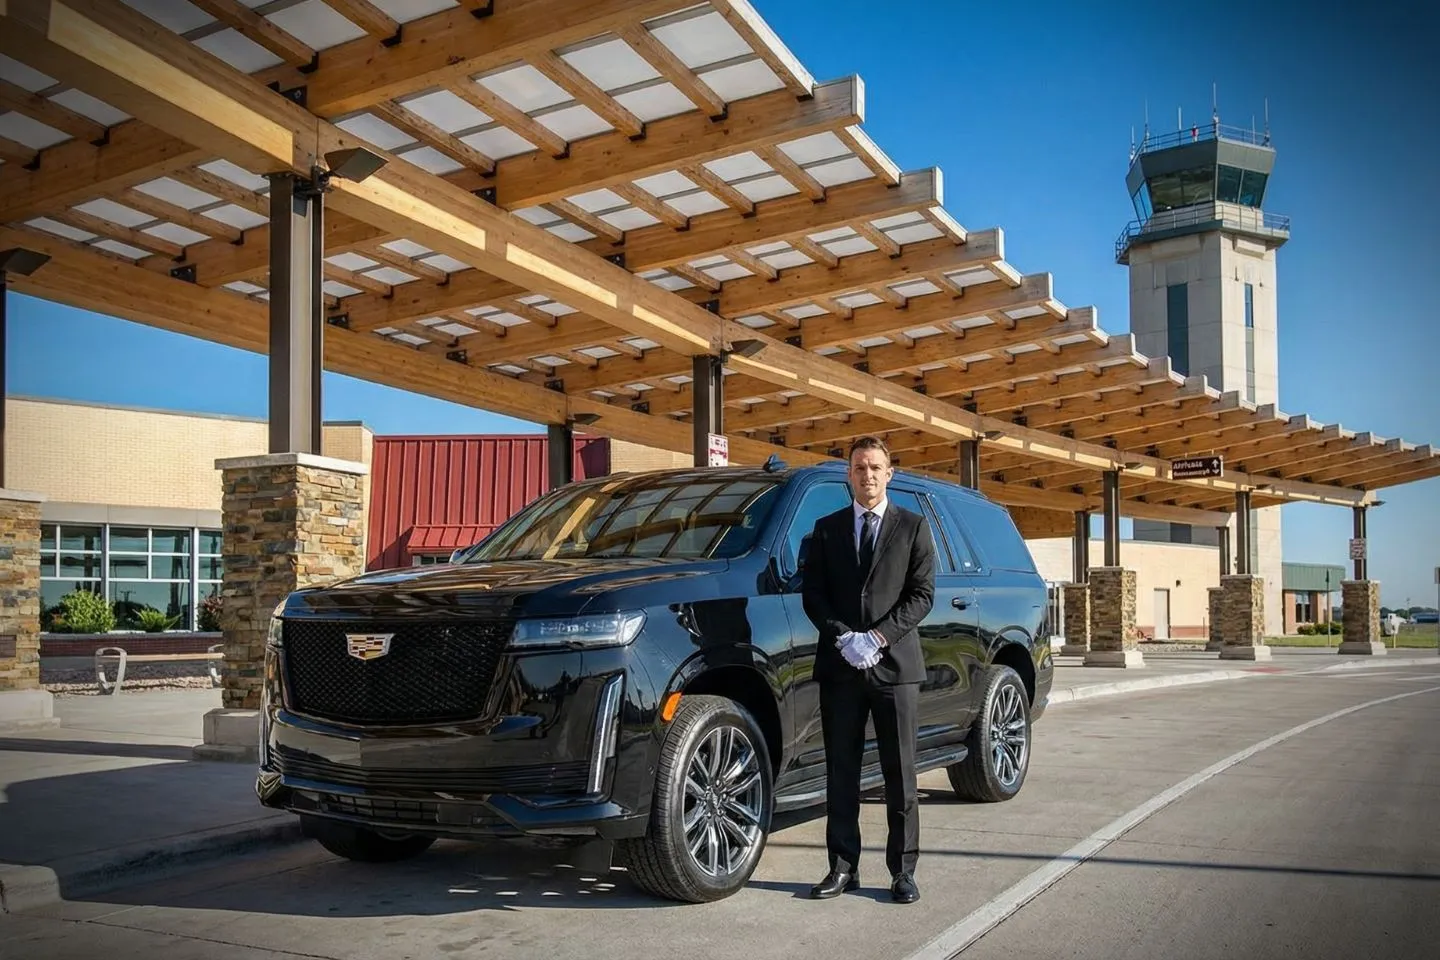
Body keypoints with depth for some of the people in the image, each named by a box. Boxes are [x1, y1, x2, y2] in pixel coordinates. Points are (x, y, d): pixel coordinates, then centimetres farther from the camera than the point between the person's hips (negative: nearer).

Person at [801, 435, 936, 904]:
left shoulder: (913, 527, 7)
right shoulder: (826, 529, 12)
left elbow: (922, 594, -1)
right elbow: (812, 594, 6)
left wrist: (876, 638, -12)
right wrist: (844, 638, -9)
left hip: (895, 666, -2)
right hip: (839, 667, 2)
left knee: (900, 775, 3)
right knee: (841, 773, 6)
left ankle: (903, 869, 11)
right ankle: (843, 867, 14)